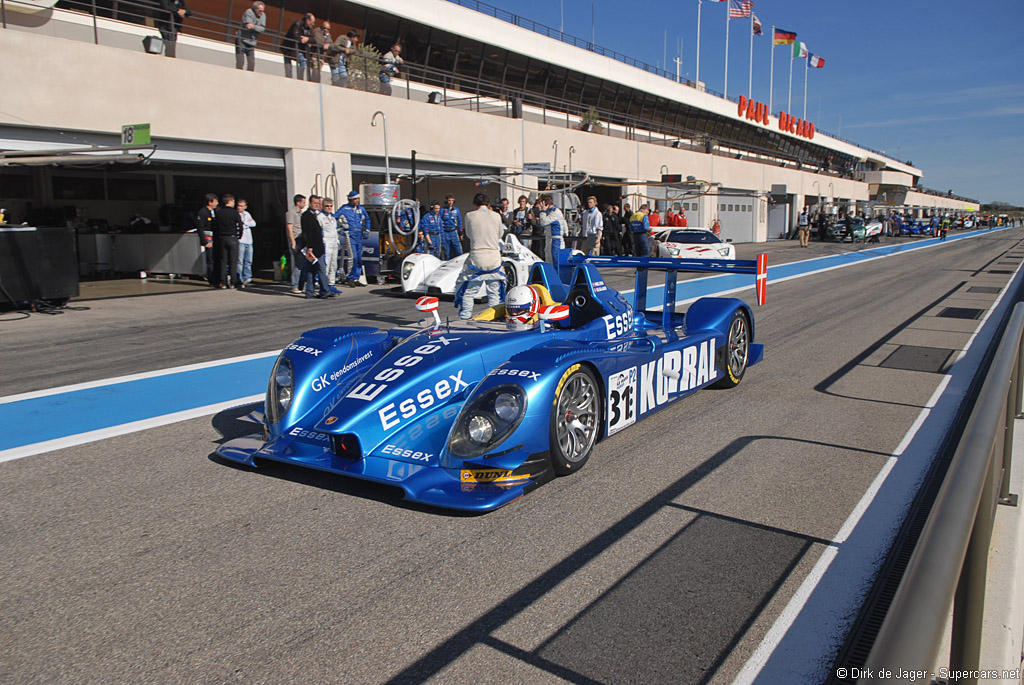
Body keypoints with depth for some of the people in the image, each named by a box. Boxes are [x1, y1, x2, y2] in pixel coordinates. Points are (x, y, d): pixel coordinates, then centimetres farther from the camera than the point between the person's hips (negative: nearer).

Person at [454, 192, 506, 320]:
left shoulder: (470, 216, -2)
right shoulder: (496, 216, 2)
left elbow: (469, 234, 11)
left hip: (476, 257, -2)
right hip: (494, 257, 2)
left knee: (467, 291, 8)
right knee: (494, 293, 13)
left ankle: (465, 318, 6)